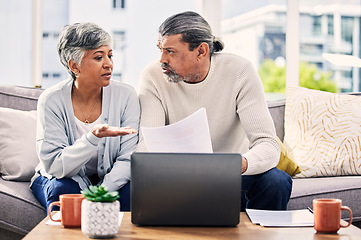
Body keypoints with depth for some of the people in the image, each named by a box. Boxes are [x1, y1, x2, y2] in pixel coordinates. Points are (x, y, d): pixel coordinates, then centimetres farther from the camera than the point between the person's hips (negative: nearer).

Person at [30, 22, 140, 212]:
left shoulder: (125, 96, -11)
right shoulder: (52, 100, -16)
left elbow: (127, 160, -14)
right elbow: (54, 167, -22)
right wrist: (94, 137, -38)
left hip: (110, 181, 1)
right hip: (65, 179, -1)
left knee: (132, 188, -29)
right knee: (63, 189, -33)